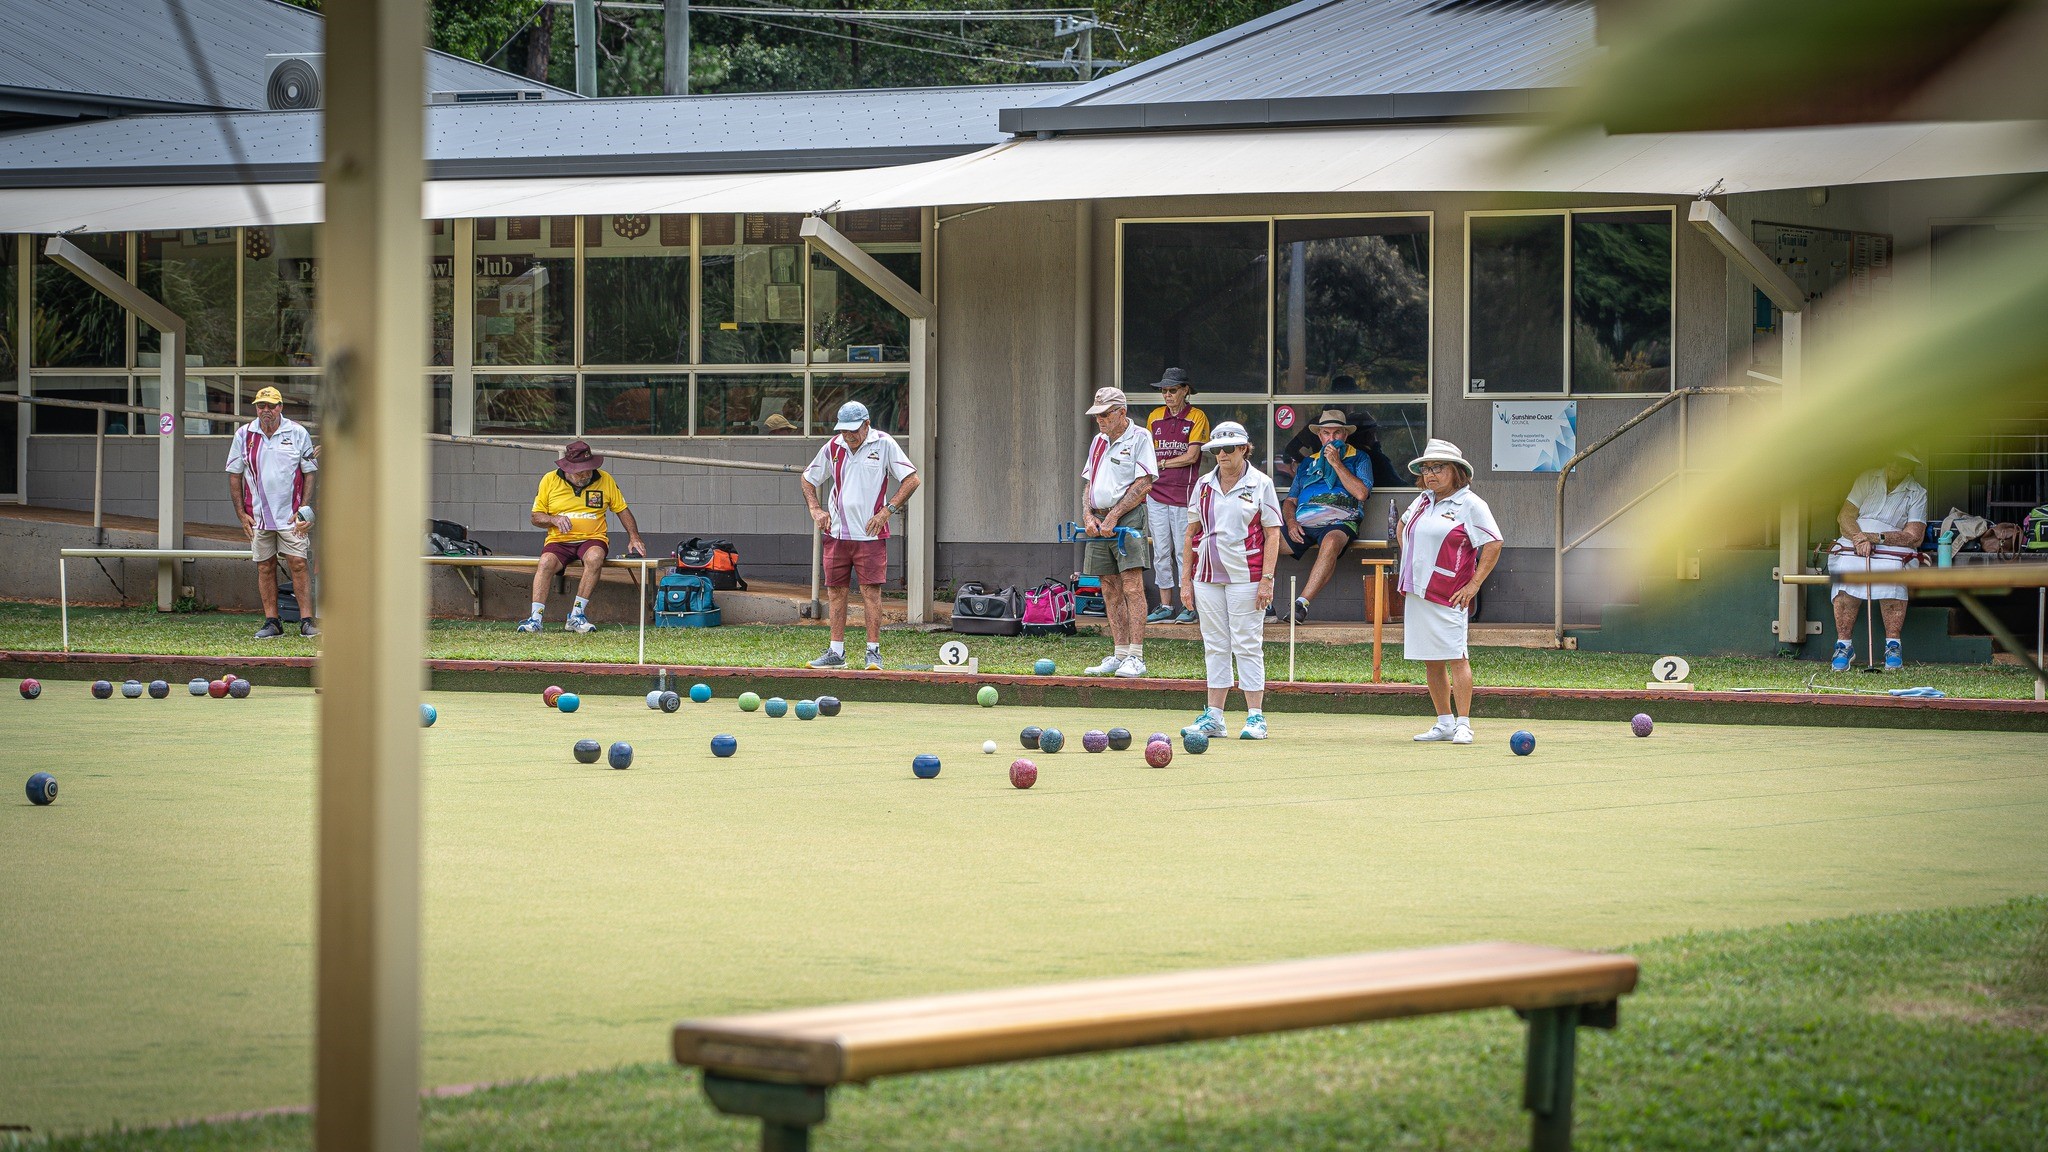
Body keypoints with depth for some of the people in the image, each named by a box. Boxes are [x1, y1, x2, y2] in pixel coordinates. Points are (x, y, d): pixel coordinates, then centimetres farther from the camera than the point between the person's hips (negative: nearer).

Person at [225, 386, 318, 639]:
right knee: (265, 568, 4)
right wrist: (241, 513, 2)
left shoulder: (298, 433, 0)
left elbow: (309, 473, 4)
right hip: (258, 515, 2)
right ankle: (271, 622, 9)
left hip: (290, 514, -2)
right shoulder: (244, 435, 4)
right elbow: (235, 475, 9)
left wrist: (304, 509, -5)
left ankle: (306, 621, -5)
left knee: (298, 564, -7)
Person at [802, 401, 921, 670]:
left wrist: (887, 511, -11)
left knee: (871, 590, -7)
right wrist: (815, 509, 5)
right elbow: (808, 479, 19)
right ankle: (836, 653, 11)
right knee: (835, 590, 5)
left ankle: (874, 652, -4)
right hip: (836, 533, 4)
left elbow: (911, 479, -5)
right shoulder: (833, 447, 6)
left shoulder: (884, 444, -5)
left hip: (870, 533, -4)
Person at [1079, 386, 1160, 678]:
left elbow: (1143, 484, -11)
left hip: (1127, 518, -7)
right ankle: (1120, 655, 10)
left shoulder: (1139, 438, -4)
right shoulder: (1099, 441, 18)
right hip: (1099, 520, 7)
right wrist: (1088, 516, 3)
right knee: (1110, 591, 7)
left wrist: (1113, 517, -13)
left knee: (1132, 587, -13)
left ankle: (1136, 657, -15)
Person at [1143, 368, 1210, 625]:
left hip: (1183, 492, -5)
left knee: (1184, 550, -4)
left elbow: (1192, 456, -8)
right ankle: (1165, 607, 9)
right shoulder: (1155, 417, 14)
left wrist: (1161, 464, -2)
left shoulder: (1196, 417, 0)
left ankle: (1189, 606, 0)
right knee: (1161, 552, 4)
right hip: (1156, 492, 5)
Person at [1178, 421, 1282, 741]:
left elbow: (1272, 534, -3)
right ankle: (1213, 717, 10)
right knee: (1214, 646, 7)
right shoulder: (1204, 484, 11)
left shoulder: (1261, 484, 0)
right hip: (1207, 575, 4)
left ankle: (1255, 716, -1)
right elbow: (1191, 533, 13)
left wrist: (1267, 579, -12)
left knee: (1247, 646, -4)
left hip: (1245, 577, -4)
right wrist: (1186, 579, 7)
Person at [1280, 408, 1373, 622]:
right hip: (1303, 522, 4)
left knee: (1331, 541, -41)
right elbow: (1290, 501, 23)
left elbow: (1361, 493, -1)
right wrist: (1291, 522, 1)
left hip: (1339, 522, -4)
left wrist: (1336, 463, 0)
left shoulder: (1358, 459, 17)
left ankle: (1302, 603, -45)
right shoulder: (1308, 463, 28)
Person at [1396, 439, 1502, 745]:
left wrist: (1474, 585, -12)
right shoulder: (1424, 501, 16)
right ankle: (1444, 723, 13)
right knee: (1431, 662, 7)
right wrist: (1409, 565, 23)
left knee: (1455, 658, -10)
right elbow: (1402, 528, 34)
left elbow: (1493, 545, -10)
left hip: (1449, 596, -7)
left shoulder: (1470, 505, -5)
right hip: (1417, 593, 7)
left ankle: (1463, 724, -10)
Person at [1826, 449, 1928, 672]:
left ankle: (1893, 645, -27)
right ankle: (1844, 644, -26)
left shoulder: (1917, 494, 7)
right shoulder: (1868, 479, 12)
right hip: (1852, 544, 1)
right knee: (1845, 572, -34)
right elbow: (1845, 515, 6)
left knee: (1892, 570, -37)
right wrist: (1859, 537, -15)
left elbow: (1915, 536, -4)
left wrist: (1877, 538, -17)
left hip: (1892, 548, -1)